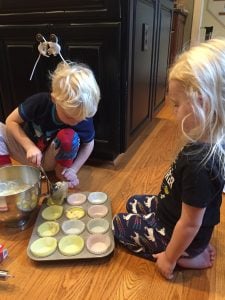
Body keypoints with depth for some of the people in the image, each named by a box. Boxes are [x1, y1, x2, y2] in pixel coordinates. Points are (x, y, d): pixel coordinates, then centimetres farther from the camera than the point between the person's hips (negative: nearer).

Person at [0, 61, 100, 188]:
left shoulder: (84, 119, -25)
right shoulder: (40, 102, -29)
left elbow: (88, 144, -6)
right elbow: (11, 121, -15)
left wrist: (73, 169, -17)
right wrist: (30, 147, -28)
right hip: (28, 151, 1)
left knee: (69, 136, -33)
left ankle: (62, 172, -7)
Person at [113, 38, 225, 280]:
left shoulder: (198, 162, -39)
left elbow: (189, 224, -28)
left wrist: (169, 258, -13)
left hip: (176, 233, -7)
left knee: (120, 224, 11)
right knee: (133, 203, 24)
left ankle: (186, 257, 7)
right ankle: (195, 248, 16)